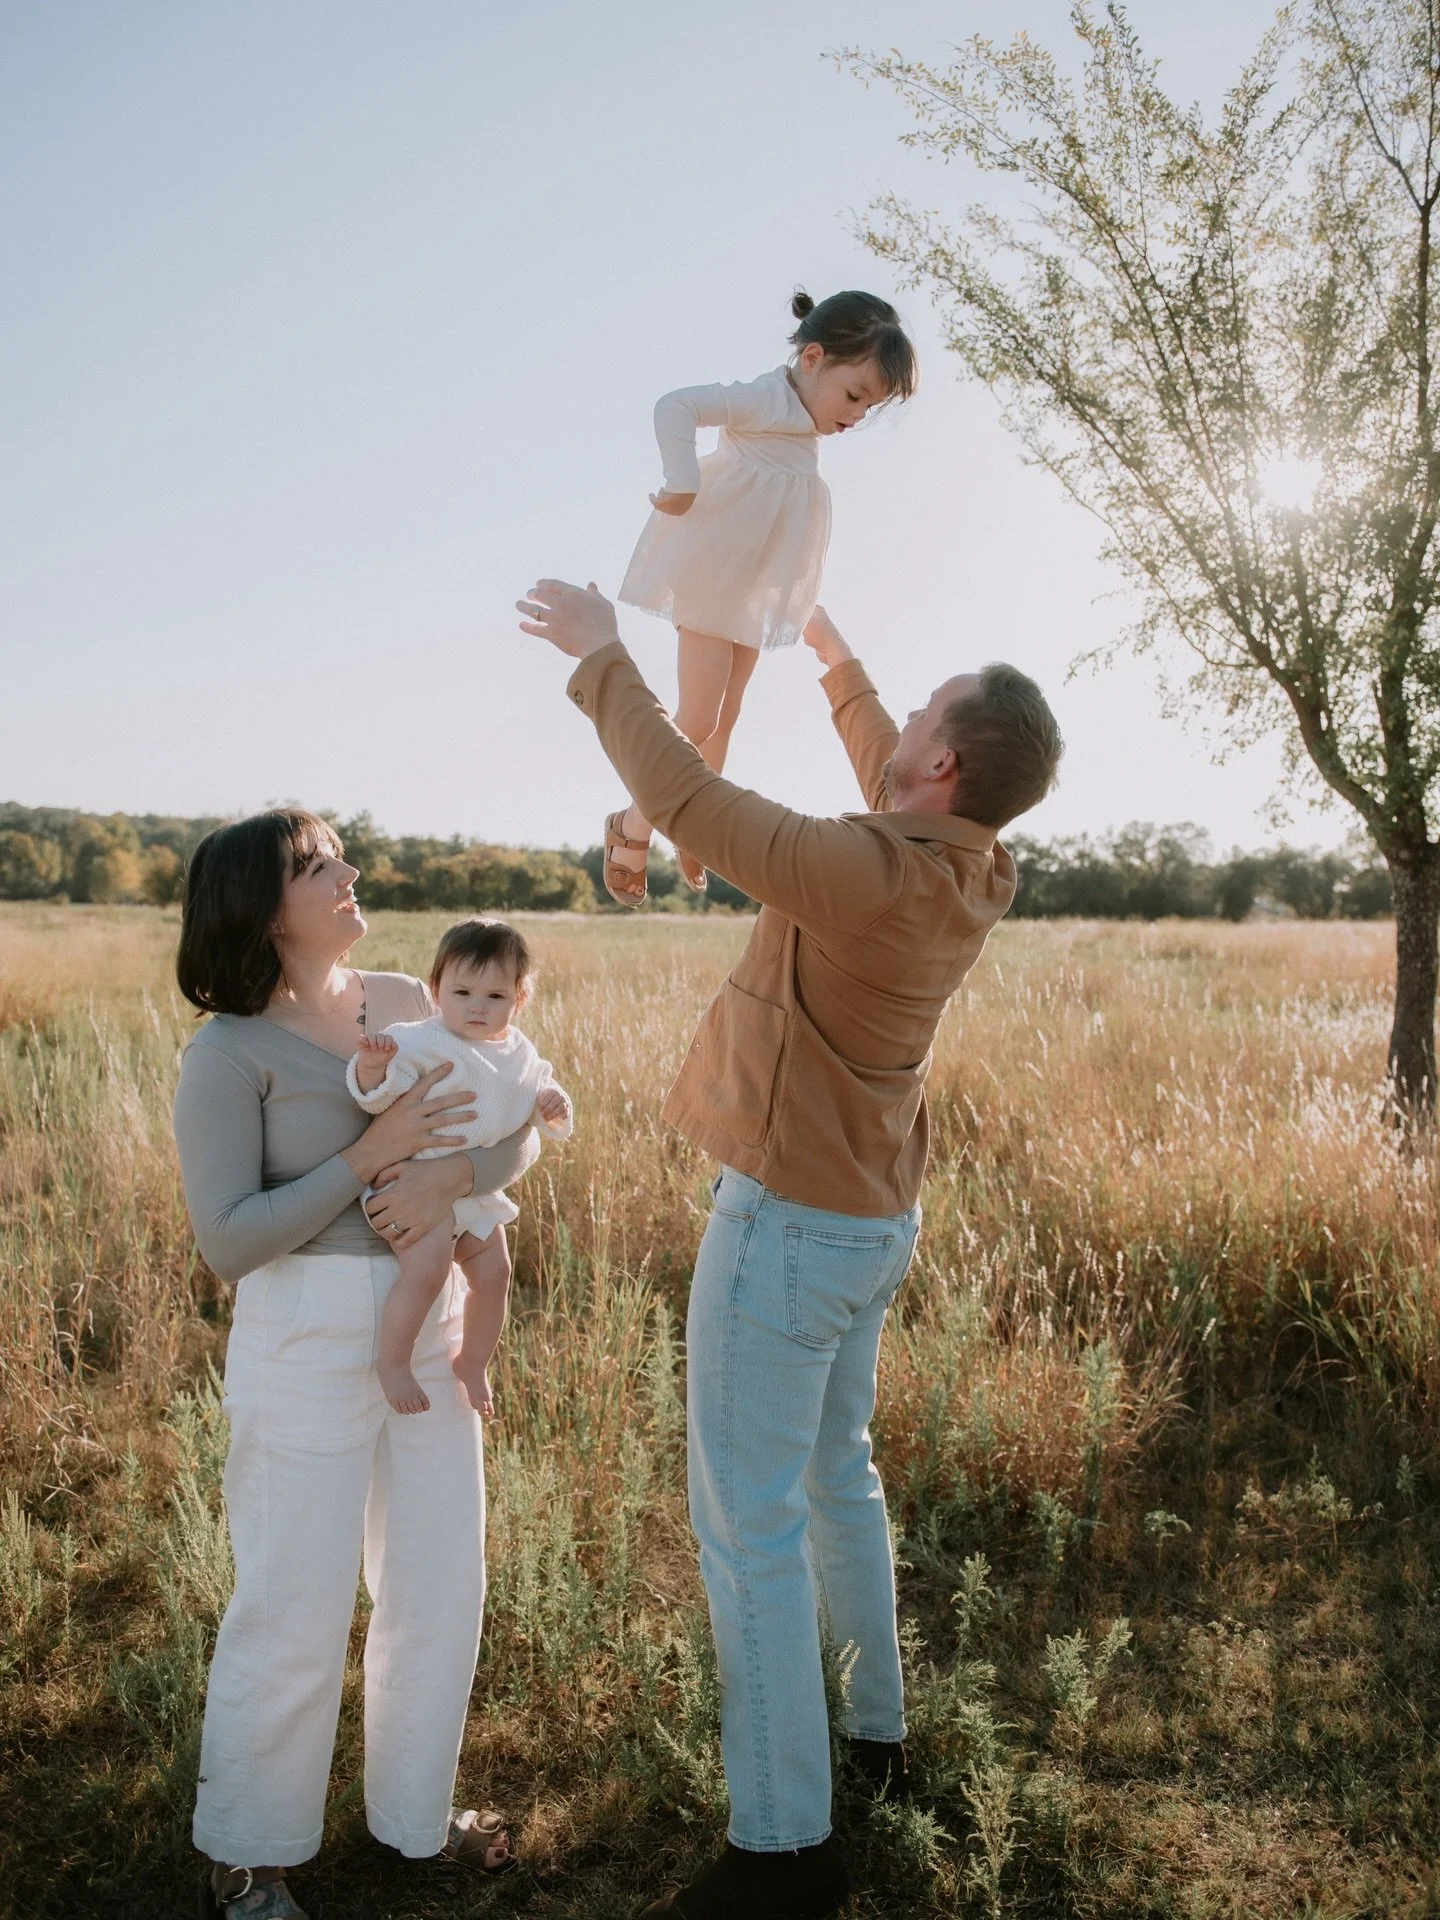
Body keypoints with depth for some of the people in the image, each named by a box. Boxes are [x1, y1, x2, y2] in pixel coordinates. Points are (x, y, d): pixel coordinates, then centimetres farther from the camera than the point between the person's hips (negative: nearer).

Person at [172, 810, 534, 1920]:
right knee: (296, 1609, 7)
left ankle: (416, 1809, 39)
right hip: (305, 1341, -5)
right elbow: (229, 1241, -16)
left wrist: (452, 1177, -19)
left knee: (441, 1585, 16)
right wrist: (368, 1157, -23)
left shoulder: (409, 1003, 3)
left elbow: (520, 1130, 2)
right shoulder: (229, 1052, -12)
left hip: (430, 1328, 5)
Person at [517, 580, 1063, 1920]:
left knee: (748, 1526, 0)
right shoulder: (979, 876, -2)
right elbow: (901, 803, 20)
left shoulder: (867, 877, -28)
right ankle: (873, 1729, 40)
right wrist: (836, 666, 31)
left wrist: (600, 659, -9)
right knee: (837, 1475, 24)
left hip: (787, 1225, -9)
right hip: (874, 1221, 9)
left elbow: (685, 800, -23)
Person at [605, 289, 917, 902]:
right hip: (714, 578, -9)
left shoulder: (802, 420, 9)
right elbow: (674, 406, -32)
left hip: (755, 591, 9)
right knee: (698, 721, -8)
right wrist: (683, 489, -36)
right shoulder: (765, 399, -18)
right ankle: (633, 826, 10)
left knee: (724, 719, 16)